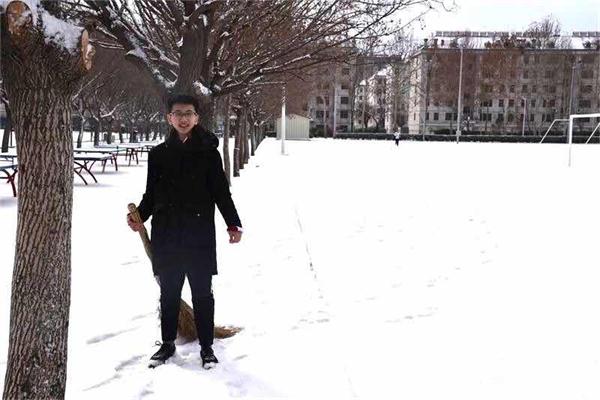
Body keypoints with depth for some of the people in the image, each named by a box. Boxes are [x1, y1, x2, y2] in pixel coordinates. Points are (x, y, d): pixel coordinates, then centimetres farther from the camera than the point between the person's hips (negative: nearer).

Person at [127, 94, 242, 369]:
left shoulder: (208, 152, -2)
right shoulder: (159, 154, 6)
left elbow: (221, 192, -2)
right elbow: (151, 194, 11)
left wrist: (233, 223, -9)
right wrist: (139, 217, -4)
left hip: (200, 235, -2)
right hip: (166, 235, 3)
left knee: (202, 293, 5)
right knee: (169, 292, 13)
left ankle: (207, 347, 18)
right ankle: (167, 343, 28)